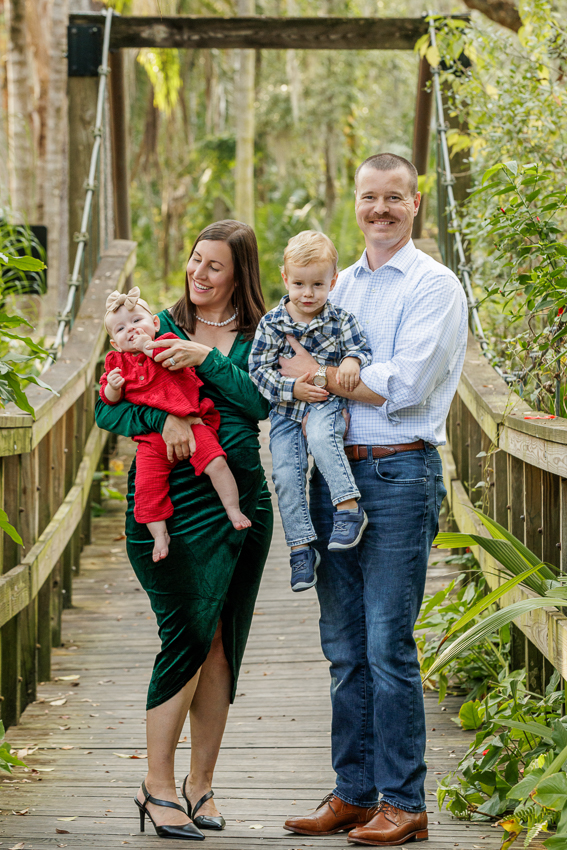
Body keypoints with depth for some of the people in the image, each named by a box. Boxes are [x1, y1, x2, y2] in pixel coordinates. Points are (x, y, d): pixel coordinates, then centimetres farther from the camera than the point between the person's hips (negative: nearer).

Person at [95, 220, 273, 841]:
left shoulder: (256, 336, 10)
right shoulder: (158, 327, 6)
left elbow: (261, 401, -8)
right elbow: (108, 407, -1)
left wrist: (207, 359, -17)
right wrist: (163, 417, -18)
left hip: (244, 499, 3)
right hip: (175, 503, -3)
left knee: (224, 644, 6)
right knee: (188, 634, -10)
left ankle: (201, 783, 18)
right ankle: (158, 787, 0)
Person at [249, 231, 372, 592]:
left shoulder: (341, 320, 1)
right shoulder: (271, 324, 2)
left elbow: (362, 349, -1)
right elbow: (259, 369, -2)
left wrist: (353, 360, -26)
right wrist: (292, 388, -15)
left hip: (328, 404, -2)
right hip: (287, 411, 2)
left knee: (321, 435, -36)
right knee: (286, 473, -14)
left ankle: (350, 508, -32)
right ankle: (302, 547, -7)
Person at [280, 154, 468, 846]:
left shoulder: (434, 285, -4)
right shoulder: (341, 286, 17)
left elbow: (405, 384, -15)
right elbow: (301, 370, 21)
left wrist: (321, 375, -7)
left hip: (399, 475, -7)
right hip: (334, 472, 7)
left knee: (388, 646, -7)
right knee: (344, 645, 9)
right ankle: (354, 794, 18)